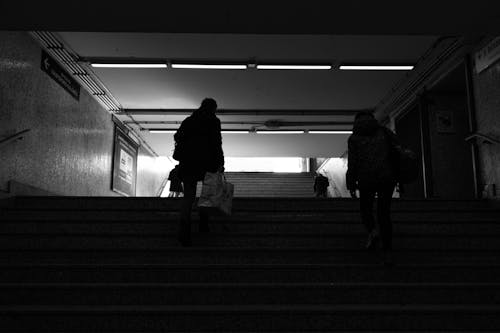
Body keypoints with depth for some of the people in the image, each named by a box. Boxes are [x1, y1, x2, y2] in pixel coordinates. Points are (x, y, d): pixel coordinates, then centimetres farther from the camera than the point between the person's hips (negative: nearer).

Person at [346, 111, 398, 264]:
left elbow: (352, 162, -2)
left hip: (367, 178, -2)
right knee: (384, 213, 10)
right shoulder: (384, 131, 11)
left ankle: (373, 231, -9)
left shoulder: (354, 138, 5)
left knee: (366, 209, 20)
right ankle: (388, 251, 5)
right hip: (387, 177, 2)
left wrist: (351, 184, 2)